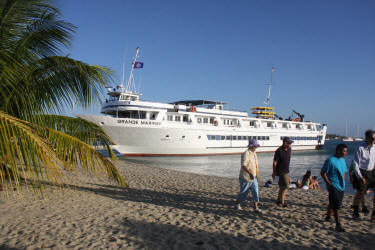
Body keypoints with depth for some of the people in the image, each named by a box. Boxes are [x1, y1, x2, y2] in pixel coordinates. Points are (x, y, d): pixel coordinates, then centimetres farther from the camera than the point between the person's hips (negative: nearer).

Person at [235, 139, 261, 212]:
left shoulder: (254, 153, 10)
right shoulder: (246, 154, -19)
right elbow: (244, 165, -25)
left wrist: (256, 173, 17)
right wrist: (250, 173, -27)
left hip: (253, 177, 8)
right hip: (246, 177, -8)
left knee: (255, 191, 2)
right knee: (244, 192, 6)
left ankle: (256, 207, 8)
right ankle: (237, 203, 27)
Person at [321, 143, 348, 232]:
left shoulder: (343, 160, 10)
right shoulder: (330, 160, -14)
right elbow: (323, 173, -12)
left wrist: (343, 183, 14)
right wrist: (329, 184, -15)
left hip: (341, 186, 8)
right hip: (333, 186, -8)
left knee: (332, 204, 18)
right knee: (336, 206, -9)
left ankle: (328, 217, 37)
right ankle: (338, 225, -6)